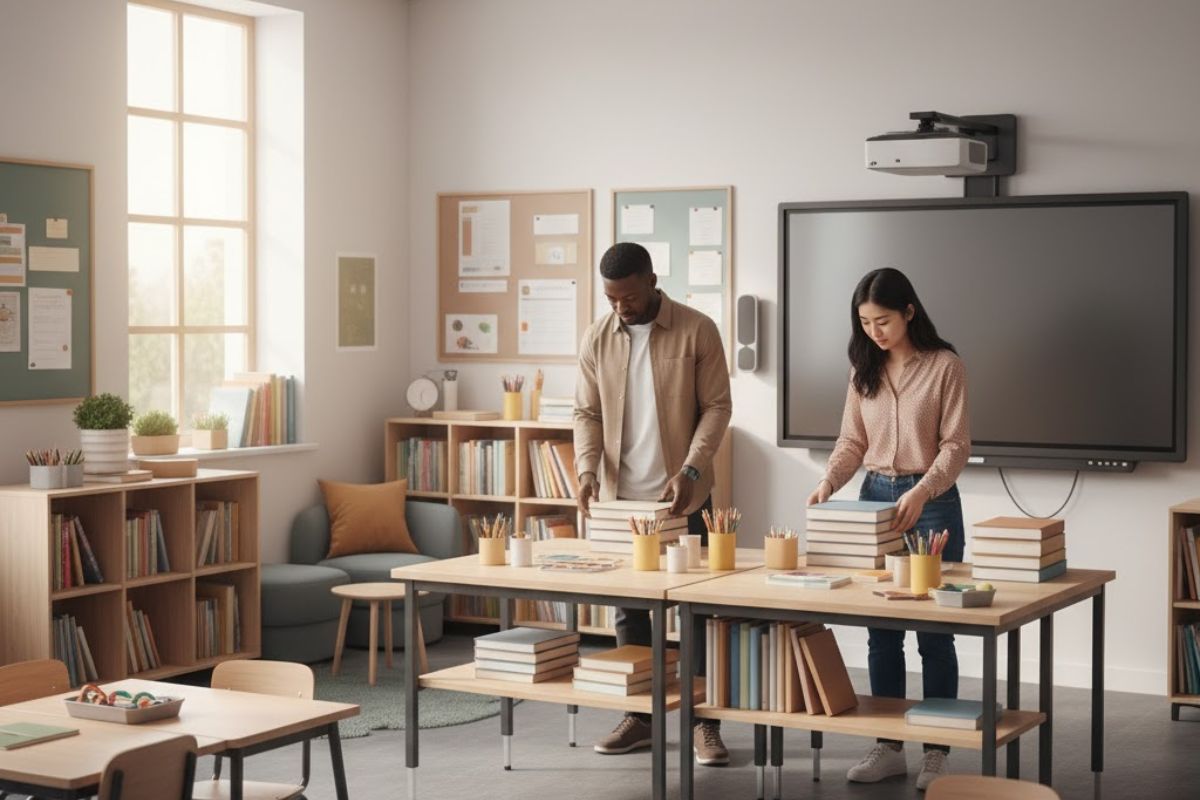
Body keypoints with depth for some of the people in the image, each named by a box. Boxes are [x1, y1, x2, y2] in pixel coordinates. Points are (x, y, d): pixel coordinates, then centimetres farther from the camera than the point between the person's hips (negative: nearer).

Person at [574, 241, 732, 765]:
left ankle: (705, 722, 8)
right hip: (620, 495, 4)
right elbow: (587, 413, 6)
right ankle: (639, 715, 19)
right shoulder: (596, 339, 3)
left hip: (681, 494, -4)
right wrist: (587, 468, -11)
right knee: (627, 606, 9)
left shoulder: (697, 331, -7)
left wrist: (690, 470, -19)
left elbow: (717, 407, -7)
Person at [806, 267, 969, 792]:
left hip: (931, 502, -5)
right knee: (881, 629, 7)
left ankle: (937, 751, 8)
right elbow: (852, 440, 8)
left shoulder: (944, 366, -8)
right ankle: (888, 745, 16)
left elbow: (955, 445, -11)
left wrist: (921, 493, -25)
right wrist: (828, 482, -10)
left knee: (933, 630, 0)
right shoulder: (863, 370, 7)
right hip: (875, 497, 5)